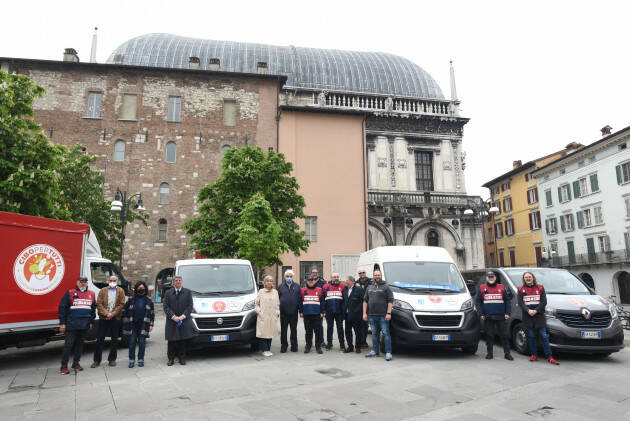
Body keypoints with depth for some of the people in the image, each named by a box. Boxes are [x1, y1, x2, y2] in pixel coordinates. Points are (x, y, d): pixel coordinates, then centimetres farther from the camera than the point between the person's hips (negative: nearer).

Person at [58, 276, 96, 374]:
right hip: (72, 325, -4)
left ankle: (76, 363, 21)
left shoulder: (91, 294, 12)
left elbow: (93, 309, 19)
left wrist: (91, 322, 15)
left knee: (79, 344, 11)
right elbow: (62, 308, -3)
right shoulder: (70, 293, -1)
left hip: (84, 325, 4)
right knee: (68, 344, -3)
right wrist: (62, 323, -8)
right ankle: (64, 366, 6)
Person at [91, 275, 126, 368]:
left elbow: (121, 304, -2)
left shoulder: (121, 291, 5)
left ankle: (112, 359, 16)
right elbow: (99, 303, -2)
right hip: (103, 318, 0)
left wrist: (112, 314, -12)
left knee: (114, 339, 6)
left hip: (115, 318, 0)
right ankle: (97, 360, 11)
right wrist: (106, 313, -13)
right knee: (100, 339, 2)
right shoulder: (103, 291, 7)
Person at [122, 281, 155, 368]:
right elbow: (124, 311, 10)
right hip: (132, 325, 0)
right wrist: (125, 322, 3)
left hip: (143, 325, 0)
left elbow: (152, 313, 7)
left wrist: (151, 324, 1)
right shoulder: (131, 300, 5)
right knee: (132, 342, 2)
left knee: (142, 342, 4)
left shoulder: (149, 301, 5)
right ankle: (131, 360, 12)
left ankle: (140, 360, 15)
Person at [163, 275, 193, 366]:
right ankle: (171, 359, 15)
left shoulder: (188, 292, 7)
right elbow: (166, 307, 1)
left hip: (185, 321, 0)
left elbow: (190, 306, 2)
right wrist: (173, 317, -12)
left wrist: (183, 316, -10)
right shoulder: (168, 293, 8)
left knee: (183, 341, 3)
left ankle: (182, 358, 14)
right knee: (171, 342, 3)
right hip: (171, 321, 0)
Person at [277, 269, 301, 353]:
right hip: (283, 312, 0)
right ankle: (284, 346, 17)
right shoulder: (281, 286, 7)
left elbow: (300, 299, 5)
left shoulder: (297, 286, 8)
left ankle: (294, 346, 17)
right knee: (283, 330, 6)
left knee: (294, 330, 7)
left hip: (294, 312, 0)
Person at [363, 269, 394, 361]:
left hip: (383, 315, -5)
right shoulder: (369, 287, 17)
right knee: (374, 334, 12)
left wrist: (388, 313, -13)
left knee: (386, 333, -5)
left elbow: (390, 301, -5)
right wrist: (364, 313, 8)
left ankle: (388, 353, -3)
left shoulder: (386, 287, 1)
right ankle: (375, 351, 21)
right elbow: (365, 301, 16)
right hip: (372, 315, 5)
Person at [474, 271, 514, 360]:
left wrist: (508, 313, -2)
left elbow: (507, 300, 7)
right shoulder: (482, 288, 6)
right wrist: (481, 314, -3)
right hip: (488, 317, 0)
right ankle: (489, 353, 12)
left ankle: (507, 353, 11)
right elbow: (477, 301, 4)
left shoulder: (501, 287, 9)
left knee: (504, 335, 2)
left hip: (501, 316, 0)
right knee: (489, 335, 4)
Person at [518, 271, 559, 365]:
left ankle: (549, 356, -1)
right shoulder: (521, 289, 9)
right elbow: (520, 302, 1)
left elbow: (544, 302, 0)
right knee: (531, 336, 5)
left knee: (544, 336, -4)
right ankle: (534, 355, 14)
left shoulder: (540, 288, 8)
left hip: (539, 315, -1)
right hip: (527, 316, 1)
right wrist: (528, 310, -15)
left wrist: (536, 310, -12)